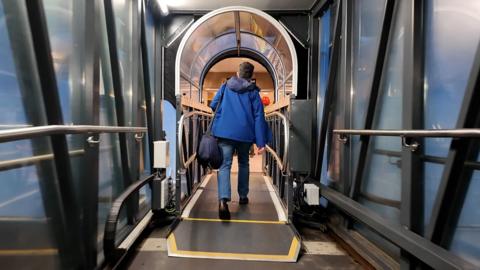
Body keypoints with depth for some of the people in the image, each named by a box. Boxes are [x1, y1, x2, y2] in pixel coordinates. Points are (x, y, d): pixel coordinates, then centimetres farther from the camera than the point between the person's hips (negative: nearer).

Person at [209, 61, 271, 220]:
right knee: (243, 163, 20)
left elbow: (213, 105, 11)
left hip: (224, 131, 0)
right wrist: (261, 142, -3)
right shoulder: (253, 91, 5)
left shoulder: (225, 86, 10)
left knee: (225, 165, -4)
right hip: (244, 133, 0)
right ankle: (243, 196, 29)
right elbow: (258, 117, -2)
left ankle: (223, 199, -25)